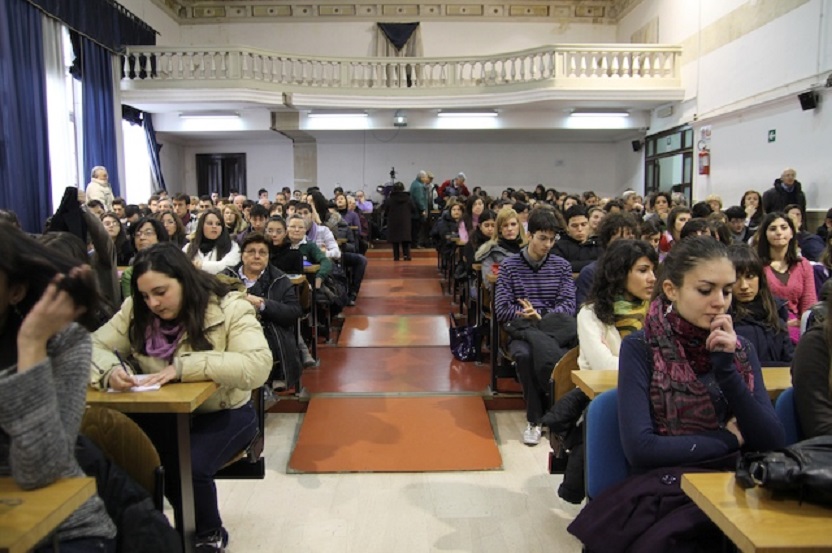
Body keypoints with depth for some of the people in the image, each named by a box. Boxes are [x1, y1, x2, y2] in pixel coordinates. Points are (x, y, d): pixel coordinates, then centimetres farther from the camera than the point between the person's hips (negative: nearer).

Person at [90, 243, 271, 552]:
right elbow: (94, 347, -2)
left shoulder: (229, 307, -15)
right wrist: (110, 370, -26)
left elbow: (257, 366, -27)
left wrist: (184, 367, -33)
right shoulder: (136, 311, -1)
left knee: (190, 466, -29)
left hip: (223, 413, -4)